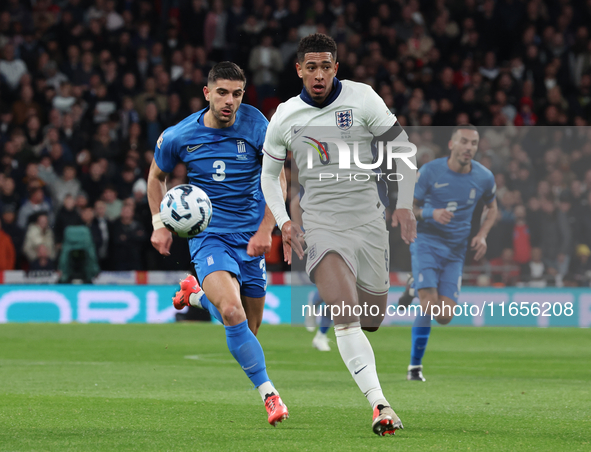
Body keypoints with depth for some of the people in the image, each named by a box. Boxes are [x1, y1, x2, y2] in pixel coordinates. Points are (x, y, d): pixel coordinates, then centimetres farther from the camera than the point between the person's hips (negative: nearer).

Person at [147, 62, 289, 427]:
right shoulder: (178, 137, -7)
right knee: (232, 313, -27)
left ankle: (196, 294, 38)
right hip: (208, 236, -2)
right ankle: (269, 394, -18)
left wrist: (265, 229, -10)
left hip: (250, 238, 2)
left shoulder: (255, 125, -8)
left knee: (248, 329, 9)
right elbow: (157, 176, 13)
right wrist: (160, 224, 4)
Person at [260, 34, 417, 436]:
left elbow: (401, 144, 4)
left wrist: (405, 204, -1)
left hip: (368, 219, 1)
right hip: (321, 225, -1)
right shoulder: (285, 117, 2)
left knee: (371, 321, 8)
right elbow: (269, 173, 15)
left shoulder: (362, 98, -3)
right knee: (345, 316, -21)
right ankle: (379, 404, -25)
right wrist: (284, 222, 2)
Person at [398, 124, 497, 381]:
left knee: (445, 316, -6)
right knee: (429, 305, -19)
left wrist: (482, 235, 1)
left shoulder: (484, 178, -1)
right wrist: (430, 213, -23)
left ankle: (416, 287, 27)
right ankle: (415, 366, -4)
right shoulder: (429, 172, -9)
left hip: (456, 251, 3)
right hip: (427, 242, -3)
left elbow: (492, 208, 18)